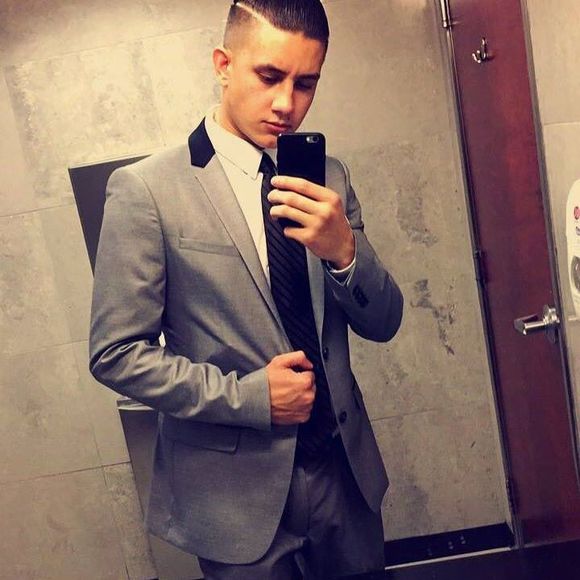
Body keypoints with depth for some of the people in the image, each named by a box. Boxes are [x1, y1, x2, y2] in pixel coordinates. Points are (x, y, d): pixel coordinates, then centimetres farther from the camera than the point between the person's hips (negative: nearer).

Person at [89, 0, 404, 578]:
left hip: (346, 471, 5)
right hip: (238, 491, -4)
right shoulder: (145, 189, -12)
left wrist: (344, 250, -19)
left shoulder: (330, 178, 1)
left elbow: (383, 324, 1)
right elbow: (116, 353, -11)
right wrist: (247, 396, -19)